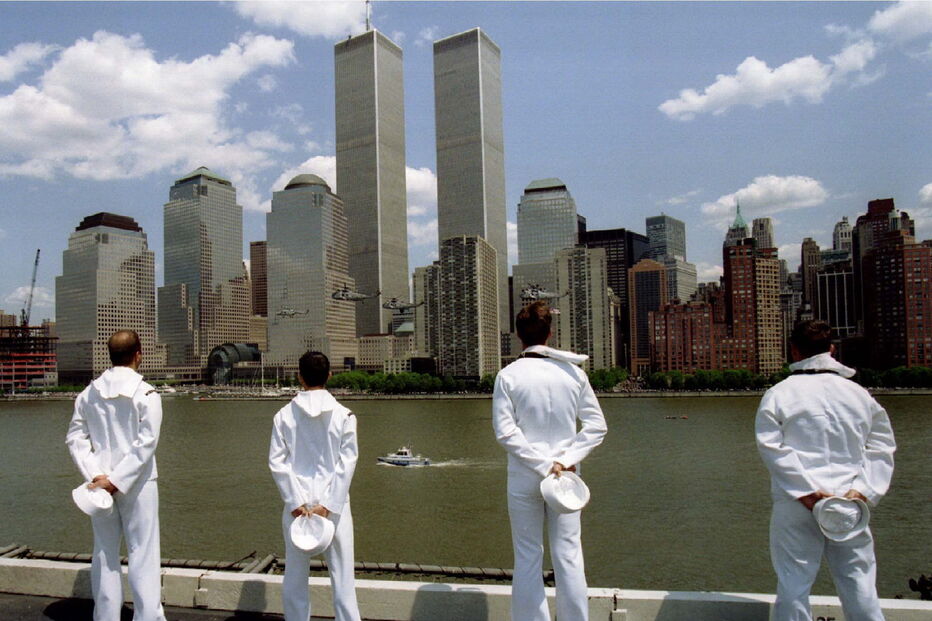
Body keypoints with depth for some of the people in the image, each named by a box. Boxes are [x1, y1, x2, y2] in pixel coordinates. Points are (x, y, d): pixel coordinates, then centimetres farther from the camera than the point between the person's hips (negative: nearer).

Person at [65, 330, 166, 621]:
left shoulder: (89, 393, 3)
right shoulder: (146, 394, -10)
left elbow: (75, 438, 0)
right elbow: (146, 443, -17)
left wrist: (96, 476, -6)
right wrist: (116, 480, -13)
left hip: (99, 482, 4)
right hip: (137, 483, -4)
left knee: (105, 553, 14)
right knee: (143, 553, 1)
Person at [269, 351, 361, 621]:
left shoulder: (284, 415, -1)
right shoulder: (343, 415, -4)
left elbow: (277, 462, -5)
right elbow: (347, 463, -9)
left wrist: (297, 503, -6)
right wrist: (327, 504, -9)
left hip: (296, 502, 1)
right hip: (334, 503, -1)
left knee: (295, 577, 12)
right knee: (342, 576, 5)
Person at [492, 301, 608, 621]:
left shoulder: (508, 375, -6)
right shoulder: (573, 372, 0)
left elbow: (505, 431, -12)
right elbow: (596, 424, -3)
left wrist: (544, 464, -12)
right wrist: (567, 460, -9)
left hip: (523, 477, -1)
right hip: (566, 475, 2)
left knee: (528, 558, 8)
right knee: (568, 555, 8)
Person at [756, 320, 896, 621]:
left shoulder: (778, 394, -3)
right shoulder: (858, 393, 7)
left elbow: (771, 447, -12)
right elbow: (882, 446, 5)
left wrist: (806, 490, -13)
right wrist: (865, 490, -3)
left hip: (796, 505, -2)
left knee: (793, 584, 5)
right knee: (860, 585, 11)